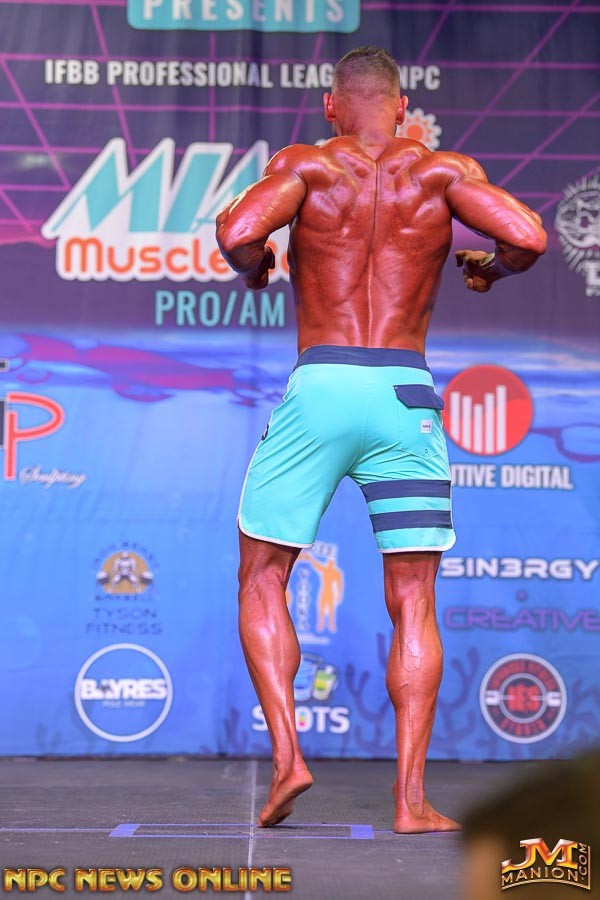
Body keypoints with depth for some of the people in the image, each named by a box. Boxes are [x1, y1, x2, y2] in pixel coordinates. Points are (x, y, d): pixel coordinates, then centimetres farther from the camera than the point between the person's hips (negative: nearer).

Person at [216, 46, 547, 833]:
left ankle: (286, 756, -1)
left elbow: (237, 230, -13)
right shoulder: (443, 171, 8)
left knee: (261, 579, 14)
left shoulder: (307, 165, 4)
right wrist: (492, 267, 16)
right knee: (412, 605, 6)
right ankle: (411, 798, -2)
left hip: (318, 391, -1)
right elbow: (531, 237, -6)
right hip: (407, 398, 1)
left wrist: (250, 267, 10)